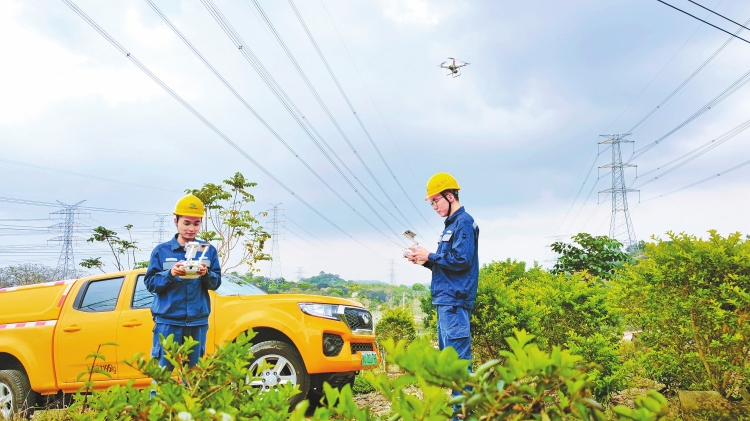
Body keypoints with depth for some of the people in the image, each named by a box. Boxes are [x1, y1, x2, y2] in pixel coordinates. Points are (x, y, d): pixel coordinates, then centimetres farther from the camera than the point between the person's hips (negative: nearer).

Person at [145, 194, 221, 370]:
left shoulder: (208, 250, 6)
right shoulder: (161, 251, 1)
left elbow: (216, 282, 4)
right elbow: (150, 283, -2)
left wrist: (206, 274, -18)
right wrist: (170, 274, -20)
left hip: (198, 323, 2)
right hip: (168, 322, -2)